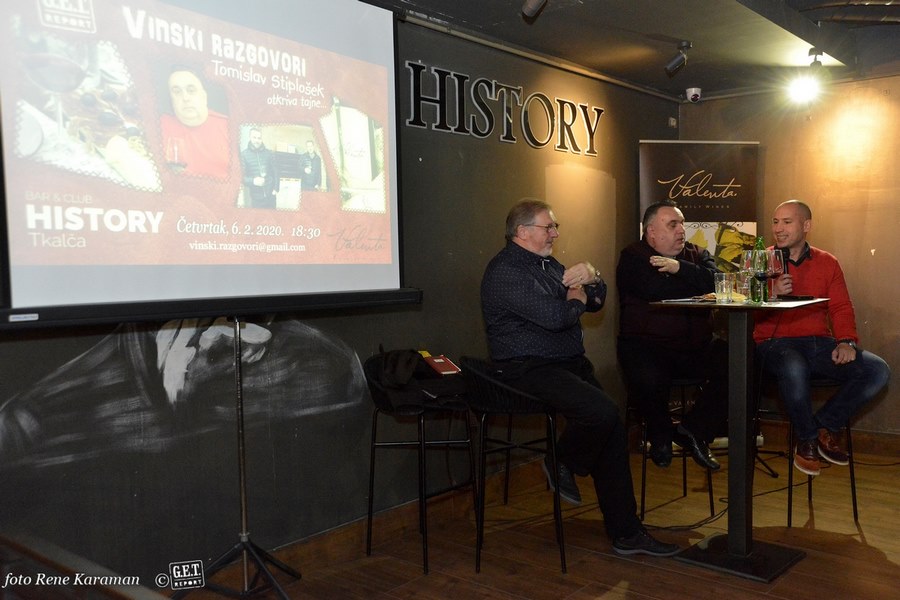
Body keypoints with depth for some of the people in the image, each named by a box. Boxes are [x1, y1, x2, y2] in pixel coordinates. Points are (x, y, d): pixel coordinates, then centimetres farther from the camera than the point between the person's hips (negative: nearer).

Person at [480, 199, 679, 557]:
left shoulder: (548, 264, 19)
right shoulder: (505, 271, -12)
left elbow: (597, 302, 19)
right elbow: (555, 317, -24)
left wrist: (592, 278, -3)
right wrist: (576, 300, -1)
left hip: (570, 364, 9)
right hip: (530, 370, -9)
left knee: (611, 429, -5)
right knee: (602, 412, -28)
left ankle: (625, 532, 4)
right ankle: (563, 464, 3)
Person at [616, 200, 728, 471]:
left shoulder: (696, 254, 16)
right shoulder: (632, 258, 0)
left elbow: (715, 281, -6)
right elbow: (656, 290, -18)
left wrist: (680, 267, -17)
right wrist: (697, 285, -7)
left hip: (696, 346, 5)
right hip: (646, 344, -4)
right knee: (648, 379, -35)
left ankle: (694, 430, -3)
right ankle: (660, 436, 0)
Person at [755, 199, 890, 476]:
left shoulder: (827, 263, 16)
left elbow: (841, 307, 10)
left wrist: (847, 341, -7)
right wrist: (772, 294, -22)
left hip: (819, 343, 4)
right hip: (775, 342, -4)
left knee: (878, 371, -16)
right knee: (794, 368, -39)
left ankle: (825, 426, 4)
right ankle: (807, 439, -9)